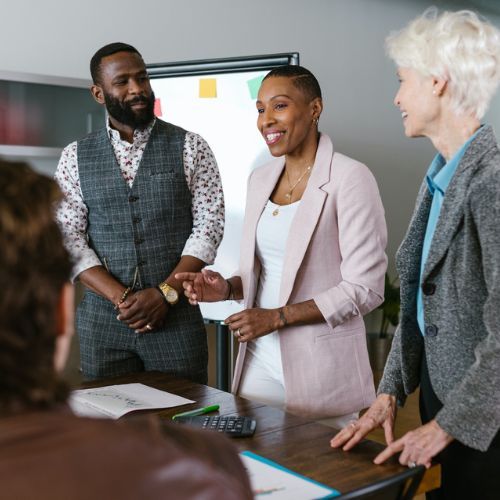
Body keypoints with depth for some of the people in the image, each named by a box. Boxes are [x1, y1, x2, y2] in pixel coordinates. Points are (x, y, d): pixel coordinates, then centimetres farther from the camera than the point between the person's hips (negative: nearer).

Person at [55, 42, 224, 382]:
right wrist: (121, 298, -12)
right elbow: (68, 238, 0)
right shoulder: (76, 157, 5)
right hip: (102, 319, 2)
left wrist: (165, 293, -14)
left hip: (176, 317, -1)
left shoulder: (190, 147, 0)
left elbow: (209, 224, -5)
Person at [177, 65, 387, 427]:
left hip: (321, 368, -6)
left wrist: (278, 316, -17)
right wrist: (228, 288, -2)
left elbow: (365, 289, -15)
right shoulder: (261, 179, 9)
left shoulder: (350, 178, -12)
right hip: (259, 360, 6)